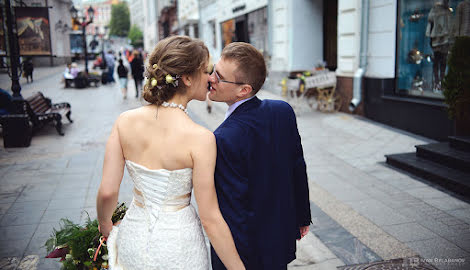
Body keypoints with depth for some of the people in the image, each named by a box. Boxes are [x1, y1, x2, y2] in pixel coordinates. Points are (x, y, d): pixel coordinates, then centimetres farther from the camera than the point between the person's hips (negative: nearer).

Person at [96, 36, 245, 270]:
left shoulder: (125, 121, -12)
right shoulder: (200, 138, -23)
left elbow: (107, 191, -9)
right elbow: (210, 219, -19)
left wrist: (105, 226, 12)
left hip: (134, 237, 4)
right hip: (178, 247, -3)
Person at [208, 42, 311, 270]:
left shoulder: (224, 140, -30)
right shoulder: (284, 111, -10)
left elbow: (232, 207, -26)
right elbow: (298, 170, 0)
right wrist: (302, 217, 13)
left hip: (245, 252, -6)